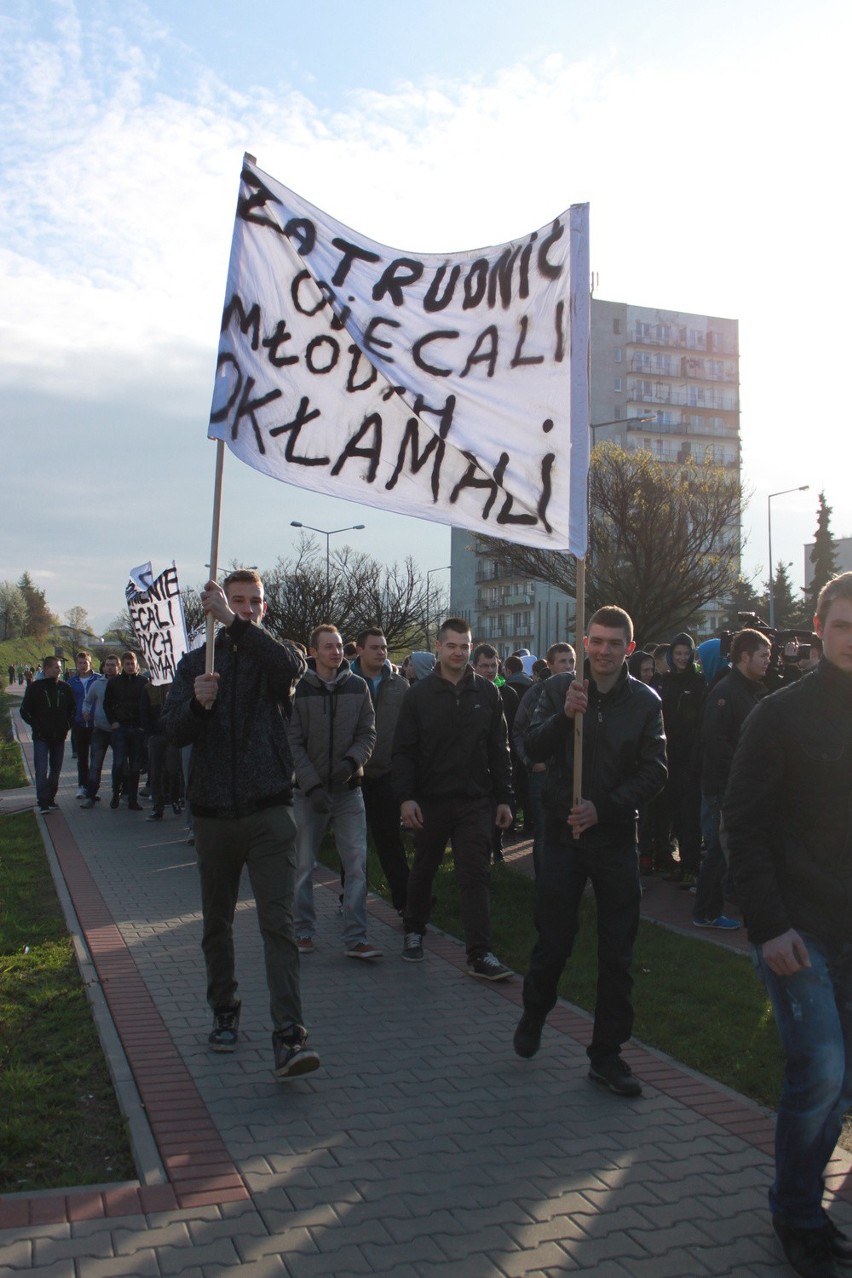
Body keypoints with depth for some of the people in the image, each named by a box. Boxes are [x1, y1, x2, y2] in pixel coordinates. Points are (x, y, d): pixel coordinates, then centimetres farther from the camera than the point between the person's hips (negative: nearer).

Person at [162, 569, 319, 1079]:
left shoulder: (274, 654, 5)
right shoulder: (196, 662, 11)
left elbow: (290, 664, -22)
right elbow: (175, 730, -2)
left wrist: (234, 623, -28)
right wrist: (199, 702, -23)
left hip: (269, 809, -3)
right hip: (213, 811, 3)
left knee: (279, 921, -11)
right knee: (217, 922, 14)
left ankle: (290, 1036, -14)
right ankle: (225, 1012, 32)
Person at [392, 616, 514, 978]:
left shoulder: (486, 693, 3)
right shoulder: (419, 694, -2)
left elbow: (499, 750, 6)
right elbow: (403, 751, -4)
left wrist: (503, 798, 3)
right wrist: (405, 796, -13)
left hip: (475, 801, 0)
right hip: (430, 800, 0)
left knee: (475, 876, -3)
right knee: (423, 870, 15)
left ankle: (479, 955, -2)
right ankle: (414, 932, 36)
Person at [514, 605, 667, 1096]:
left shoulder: (646, 701, -1)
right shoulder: (560, 688, -1)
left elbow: (655, 773, -5)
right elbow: (534, 749, -9)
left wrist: (603, 808, -16)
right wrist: (565, 715, -27)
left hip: (616, 839, 1)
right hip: (564, 834, -1)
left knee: (617, 954, 6)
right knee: (553, 941, 7)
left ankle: (607, 1054, 19)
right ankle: (534, 1015, 35)